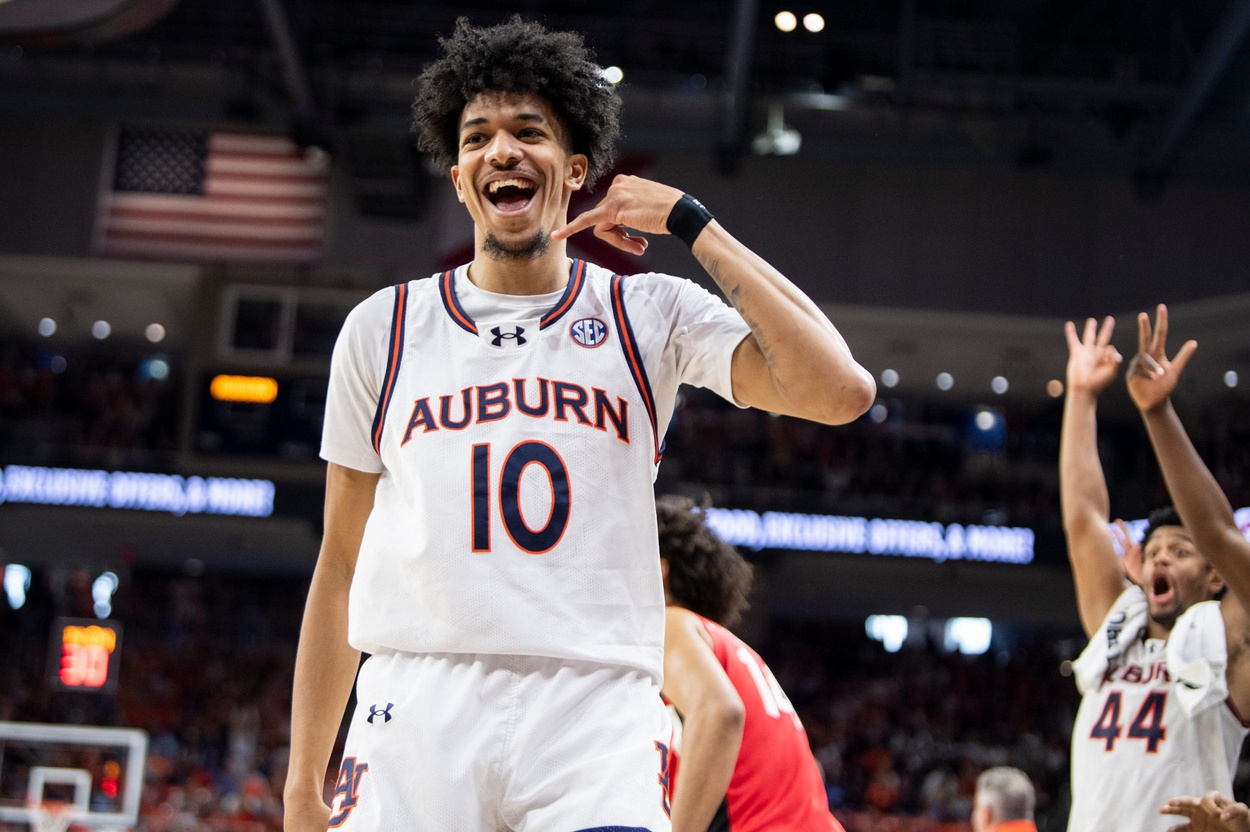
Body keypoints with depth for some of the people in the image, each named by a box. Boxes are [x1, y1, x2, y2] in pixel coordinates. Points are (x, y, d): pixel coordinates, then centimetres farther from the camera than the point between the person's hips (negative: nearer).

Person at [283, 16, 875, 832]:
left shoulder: (650, 315, 8)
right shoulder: (384, 328, 13)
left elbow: (841, 390, -8)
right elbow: (342, 566, 17)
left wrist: (691, 223, -4)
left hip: (597, 712, -1)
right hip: (415, 705, 2)